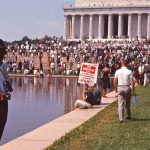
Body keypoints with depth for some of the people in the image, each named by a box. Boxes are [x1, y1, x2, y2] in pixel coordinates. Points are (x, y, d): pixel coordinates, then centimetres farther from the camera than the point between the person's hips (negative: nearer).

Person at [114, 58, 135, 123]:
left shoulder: (118, 71, -1)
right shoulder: (129, 72, -5)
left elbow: (115, 81, 0)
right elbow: (132, 82, -8)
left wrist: (115, 88, 14)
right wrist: (133, 91, -1)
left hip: (120, 88, 0)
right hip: (127, 88, 0)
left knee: (121, 104, 0)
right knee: (128, 103, 19)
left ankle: (121, 118, -8)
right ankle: (129, 116, 31)